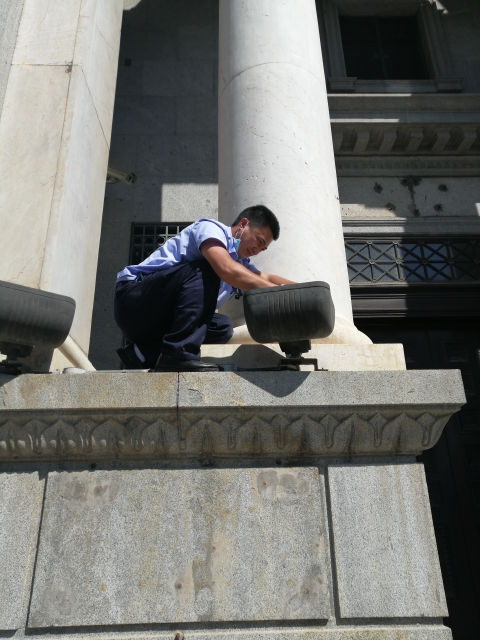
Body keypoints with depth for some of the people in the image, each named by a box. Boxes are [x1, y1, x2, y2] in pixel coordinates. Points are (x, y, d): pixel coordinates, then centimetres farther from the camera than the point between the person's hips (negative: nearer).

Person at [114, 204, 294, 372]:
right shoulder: (211, 227, -9)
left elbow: (266, 279, 7)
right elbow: (226, 270, -27)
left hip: (159, 319, 8)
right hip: (133, 296, -8)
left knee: (222, 327, -10)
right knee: (205, 270, -24)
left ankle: (145, 353, -2)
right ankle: (178, 355, -31)